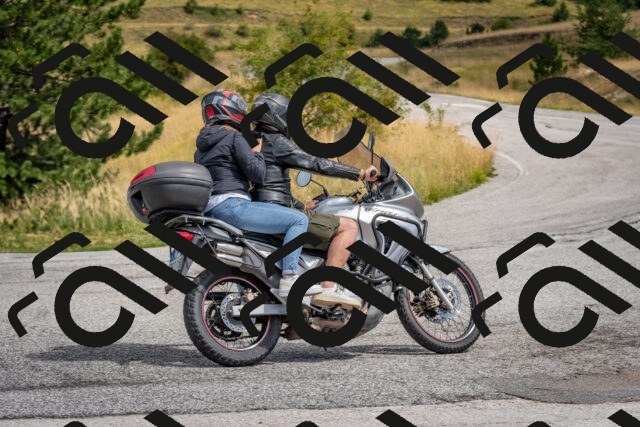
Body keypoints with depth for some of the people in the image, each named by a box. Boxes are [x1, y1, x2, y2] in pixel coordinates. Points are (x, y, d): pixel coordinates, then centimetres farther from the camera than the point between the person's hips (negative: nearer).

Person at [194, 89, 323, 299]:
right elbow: (257, 174, -10)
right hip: (231, 206, -10)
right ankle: (289, 279, -22)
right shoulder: (233, 137, -5)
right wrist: (256, 153, 7)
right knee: (298, 220, -12)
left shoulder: (203, 144, 20)